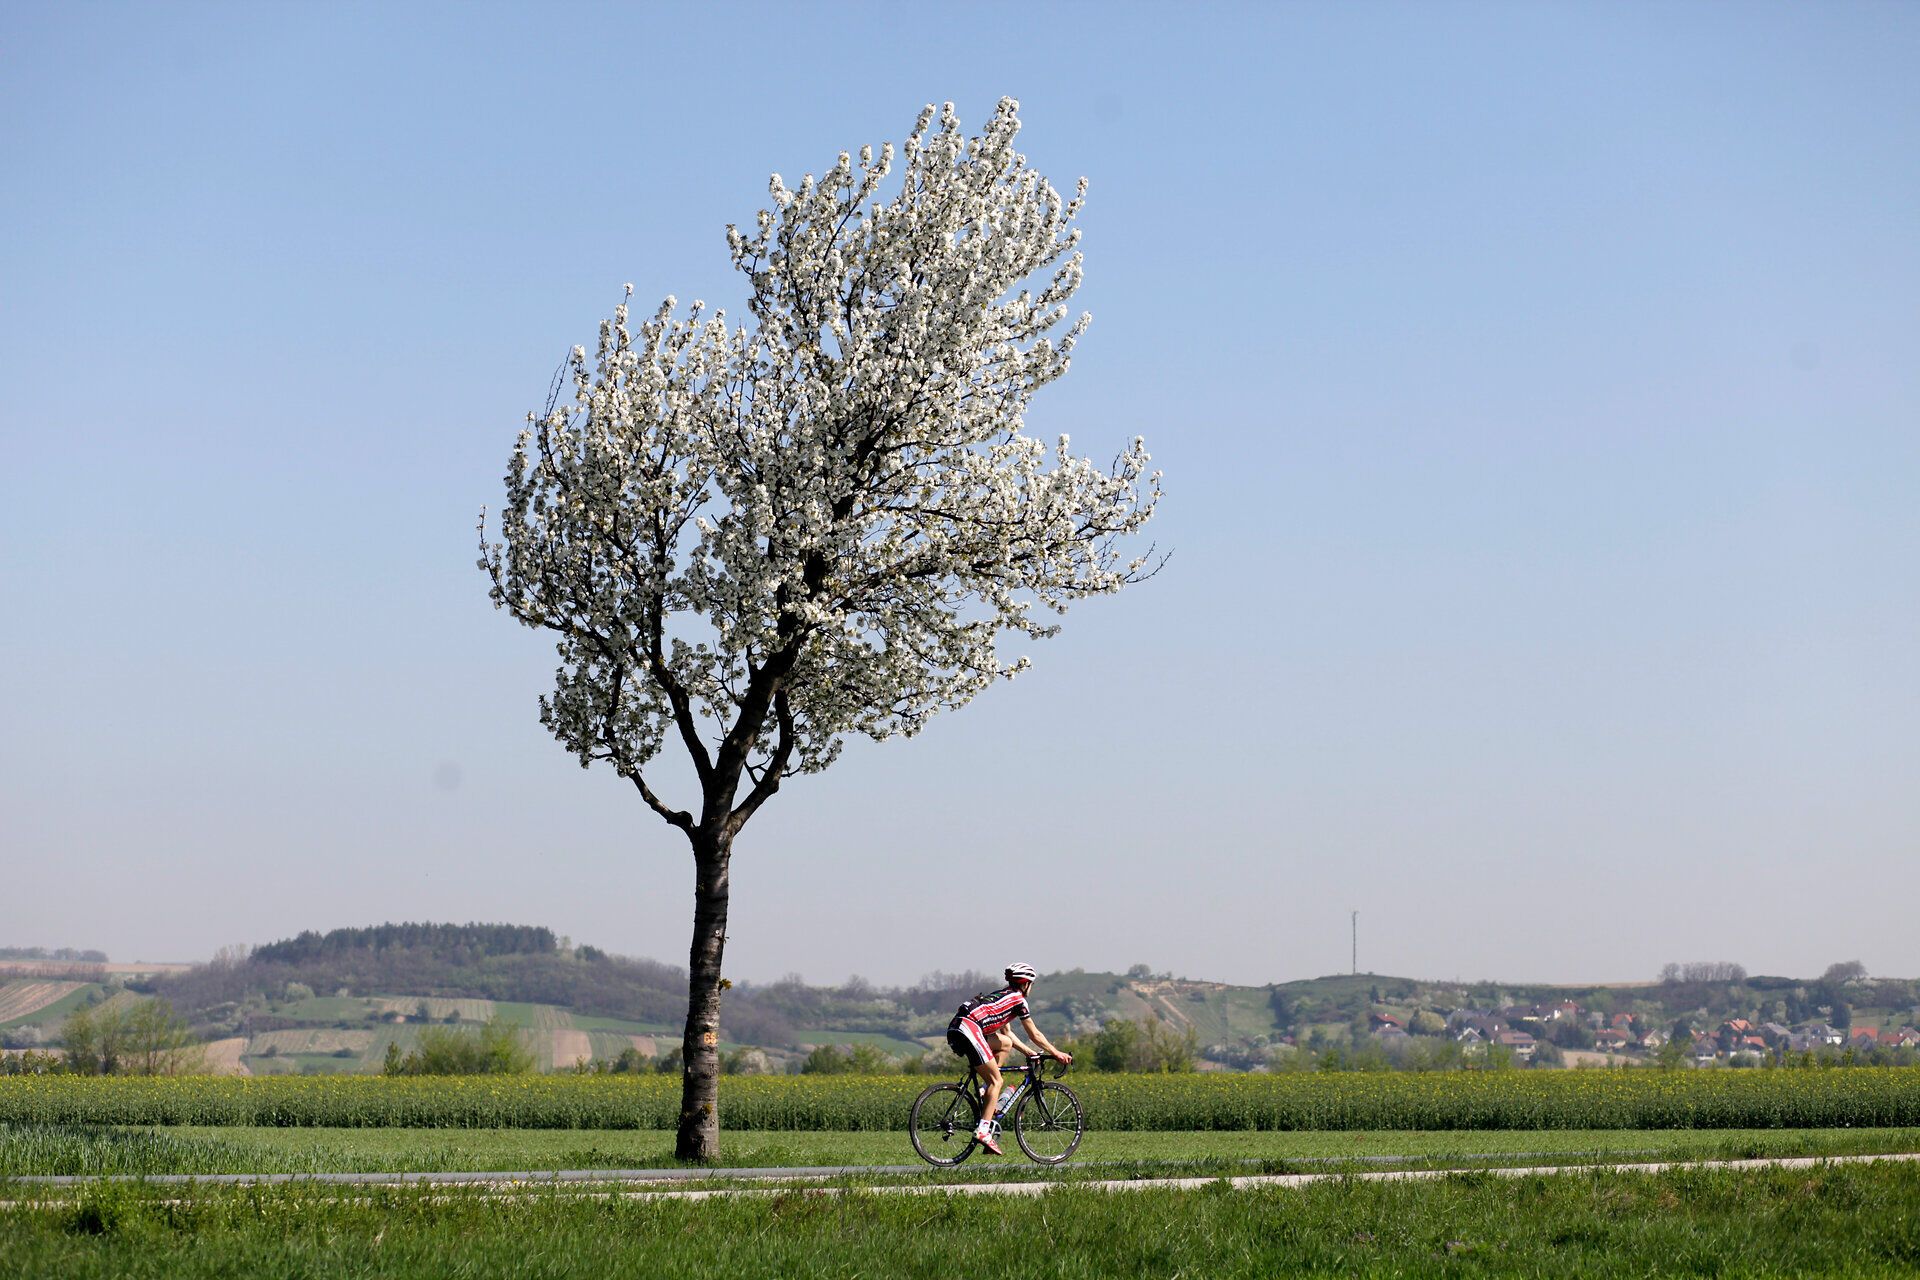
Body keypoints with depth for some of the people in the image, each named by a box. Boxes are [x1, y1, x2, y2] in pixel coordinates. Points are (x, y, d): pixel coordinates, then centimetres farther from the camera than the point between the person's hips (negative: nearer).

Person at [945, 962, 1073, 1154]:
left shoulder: (1003, 995, 29)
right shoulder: (1018, 999, 5)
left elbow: (1007, 1033, 35)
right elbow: (1035, 1035, 10)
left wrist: (1029, 1051, 35)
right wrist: (1057, 1053, 20)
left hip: (955, 1030, 9)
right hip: (969, 1030, -9)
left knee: (1005, 1043, 25)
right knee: (996, 1081, -2)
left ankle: (990, 1095, 16)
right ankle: (983, 1130, -13)